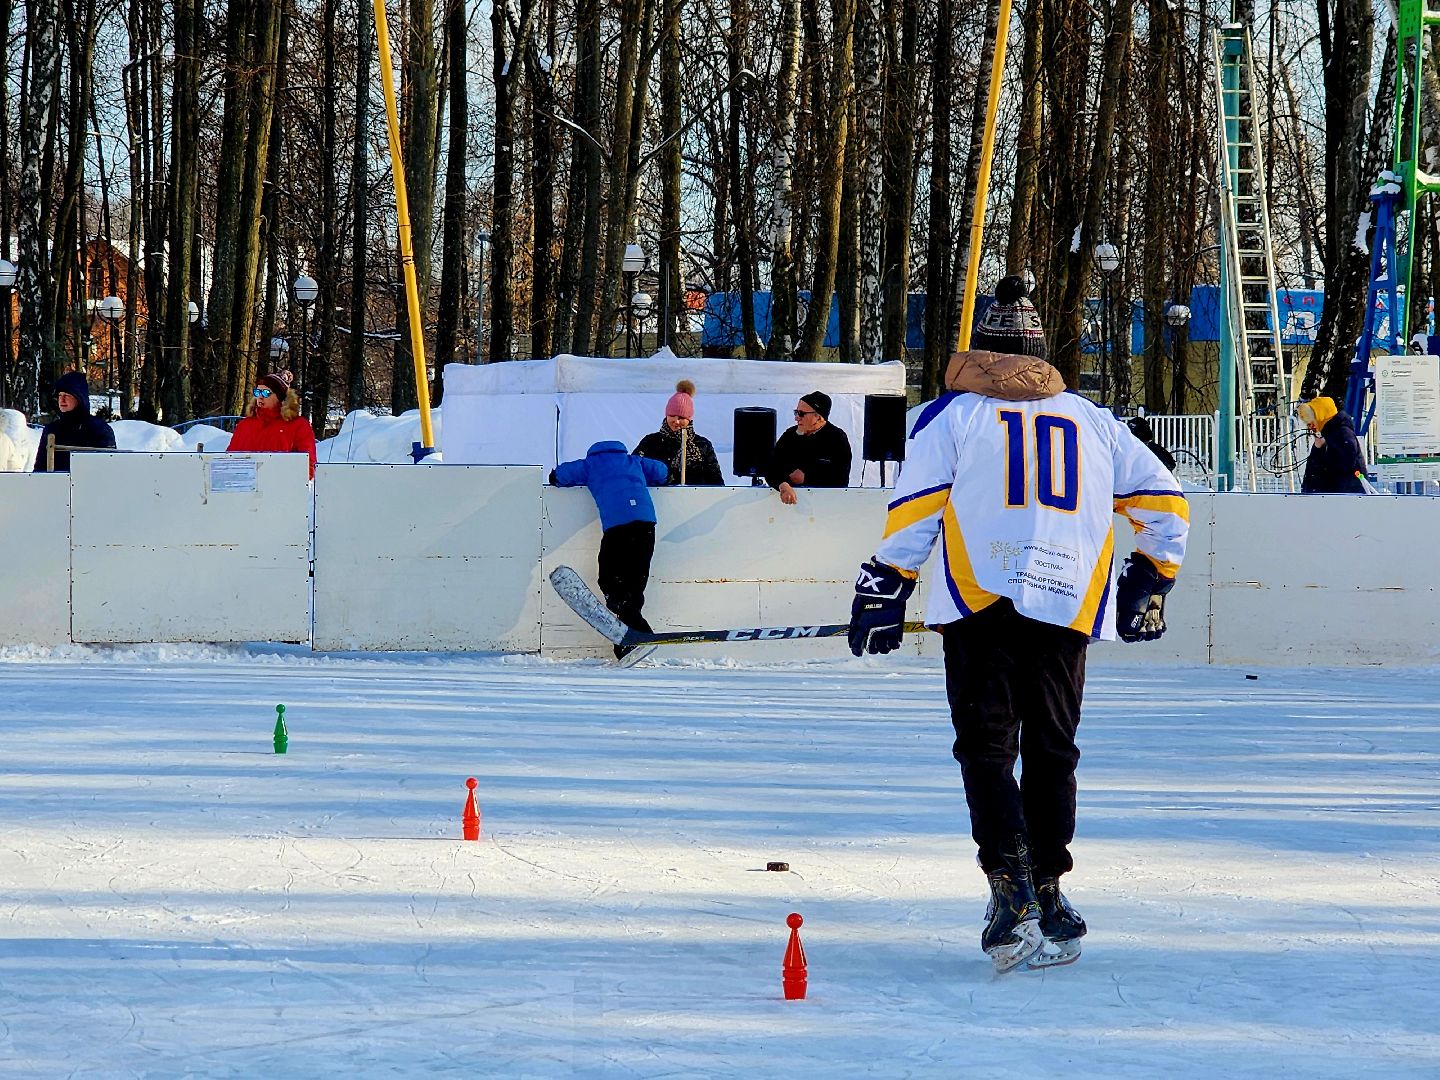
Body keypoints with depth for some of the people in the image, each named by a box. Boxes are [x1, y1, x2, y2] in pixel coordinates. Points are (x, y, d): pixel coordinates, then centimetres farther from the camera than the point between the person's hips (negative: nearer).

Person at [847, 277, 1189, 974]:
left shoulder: (953, 414, 8)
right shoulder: (1093, 422, 18)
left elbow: (913, 511, 1)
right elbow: (1164, 503, 18)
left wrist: (883, 590, 7)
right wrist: (1149, 582, 28)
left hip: (981, 603, -3)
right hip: (1068, 607, 3)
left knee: (986, 748, -2)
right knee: (1051, 754, 13)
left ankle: (1012, 886, -20)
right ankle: (1047, 901, 14)